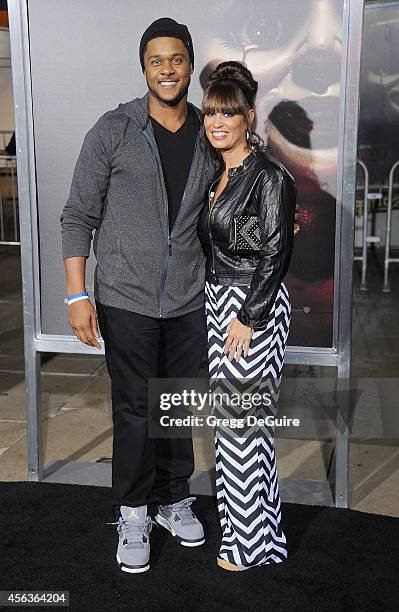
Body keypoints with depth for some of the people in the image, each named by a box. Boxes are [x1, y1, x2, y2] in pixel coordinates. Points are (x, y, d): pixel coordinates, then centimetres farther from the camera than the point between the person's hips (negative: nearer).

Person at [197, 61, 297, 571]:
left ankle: (252, 542, 12)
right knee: (230, 416, 14)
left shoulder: (270, 177, -13)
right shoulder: (217, 175, 13)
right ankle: (240, 524, 29)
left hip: (254, 307, -9)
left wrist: (249, 318, -17)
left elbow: (275, 253, -16)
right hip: (219, 302, 9)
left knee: (242, 420, -3)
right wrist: (220, 307, 14)